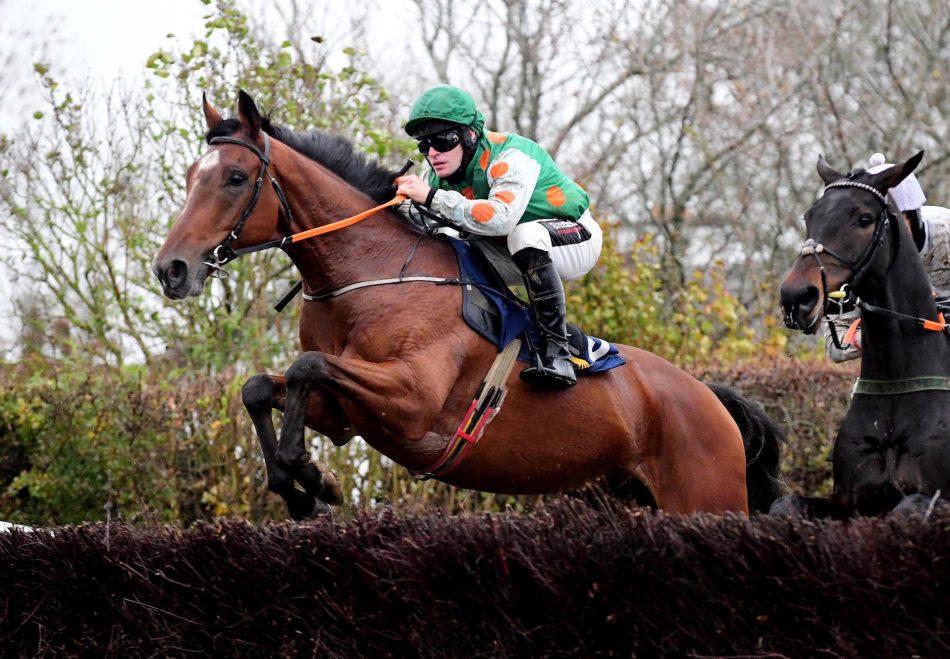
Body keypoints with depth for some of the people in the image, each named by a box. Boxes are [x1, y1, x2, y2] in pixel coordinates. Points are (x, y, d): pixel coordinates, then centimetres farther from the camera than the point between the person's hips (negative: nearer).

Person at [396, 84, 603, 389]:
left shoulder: (510, 156, -29)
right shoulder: (440, 174, -6)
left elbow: (503, 217, -46)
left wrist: (433, 198, -46)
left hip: (576, 236, -8)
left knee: (526, 235, -39)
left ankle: (556, 349, -38)